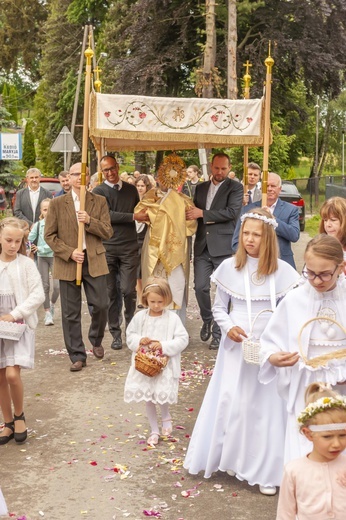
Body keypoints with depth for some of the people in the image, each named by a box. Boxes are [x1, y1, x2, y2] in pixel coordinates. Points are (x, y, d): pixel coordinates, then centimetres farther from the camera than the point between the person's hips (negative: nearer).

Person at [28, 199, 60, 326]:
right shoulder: (38, 225, 0)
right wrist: (29, 250, -12)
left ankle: (52, 304, 20)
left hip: (55, 256, -2)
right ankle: (47, 313, 12)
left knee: (57, 285, -10)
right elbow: (29, 239, 2)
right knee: (45, 286, 4)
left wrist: (40, 248, -14)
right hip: (42, 258, 2)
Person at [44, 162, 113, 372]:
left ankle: (96, 340, 29)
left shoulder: (100, 202, 5)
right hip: (68, 263, -1)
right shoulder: (57, 203, 2)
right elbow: (50, 235, 0)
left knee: (101, 305, 0)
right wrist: (70, 252, -11)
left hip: (94, 261, 1)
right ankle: (77, 356, 14)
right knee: (71, 312, 2)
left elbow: (107, 232, 0)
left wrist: (89, 221, -17)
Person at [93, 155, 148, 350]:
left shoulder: (131, 189, 14)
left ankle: (131, 326, 15)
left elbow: (139, 213, 22)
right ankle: (116, 333, 14)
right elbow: (107, 215, -11)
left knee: (128, 290, -6)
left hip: (129, 247, 2)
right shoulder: (99, 192, 2)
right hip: (108, 248, -1)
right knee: (112, 292, 3)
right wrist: (133, 217, -11)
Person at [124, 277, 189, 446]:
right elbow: (129, 336, 8)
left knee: (162, 394, -15)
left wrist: (164, 345, -21)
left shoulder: (172, 318, -10)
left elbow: (182, 340, -10)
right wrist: (139, 340, -13)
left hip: (165, 365, -3)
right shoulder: (140, 317, -2)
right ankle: (154, 430, 26)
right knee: (148, 398, 9)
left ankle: (166, 417, 20)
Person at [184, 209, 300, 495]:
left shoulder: (282, 271, -6)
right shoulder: (229, 267, -2)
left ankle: (264, 470, 17)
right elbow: (218, 307, 6)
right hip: (237, 345, 1)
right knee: (231, 402, 6)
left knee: (266, 405, 5)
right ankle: (232, 458, 26)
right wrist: (229, 327, -11)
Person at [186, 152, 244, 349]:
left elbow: (232, 212, -15)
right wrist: (192, 214, -1)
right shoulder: (201, 188, 16)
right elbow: (194, 212, 22)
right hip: (202, 246, 4)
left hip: (223, 246, -4)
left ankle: (218, 332, 12)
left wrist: (203, 214, -15)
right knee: (201, 287, 0)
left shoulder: (235, 187, -1)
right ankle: (207, 320, 26)